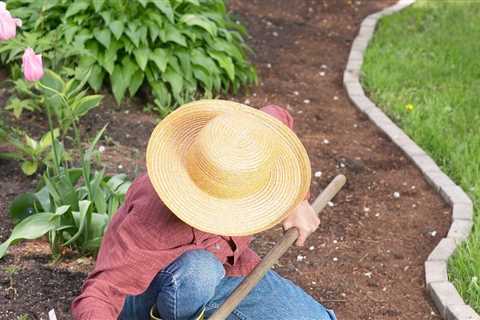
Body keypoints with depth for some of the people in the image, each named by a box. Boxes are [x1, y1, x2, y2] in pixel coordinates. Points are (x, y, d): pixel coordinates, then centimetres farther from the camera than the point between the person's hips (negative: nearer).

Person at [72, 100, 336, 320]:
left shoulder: (243, 148, -24)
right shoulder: (158, 217, -39)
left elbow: (277, 119, 2)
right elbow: (97, 296, -39)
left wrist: (298, 201, -1)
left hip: (227, 269, 5)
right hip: (149, 292, -5)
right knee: (197, 269, -40)